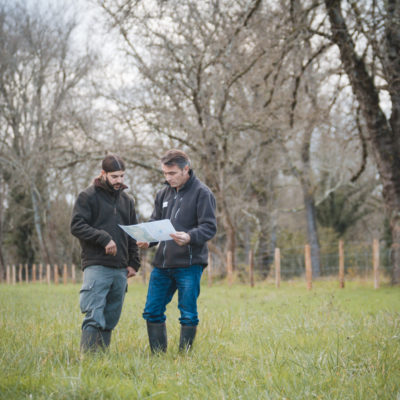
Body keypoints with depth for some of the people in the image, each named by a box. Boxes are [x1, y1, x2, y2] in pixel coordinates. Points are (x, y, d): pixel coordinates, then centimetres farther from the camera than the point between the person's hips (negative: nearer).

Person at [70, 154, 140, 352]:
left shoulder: (127, 200, 19)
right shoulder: (88, 196, 1)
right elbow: (76, 226, -8)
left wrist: (134, 263, 12)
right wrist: (104, 238, -17)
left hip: (120, 269, 6)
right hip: (96, 267, -6)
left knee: (111, 319, 8)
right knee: (94, 317, -13)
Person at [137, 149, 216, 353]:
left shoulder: (202, 193, -5)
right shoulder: (163, 194, 15)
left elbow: (209, 227, -11)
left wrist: (189, 237, -30)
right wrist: (147, 240, -3)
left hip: (189, 264, -6)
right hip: (162, 263, 7)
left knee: (188, 315, 0)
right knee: (152, 311, 8)